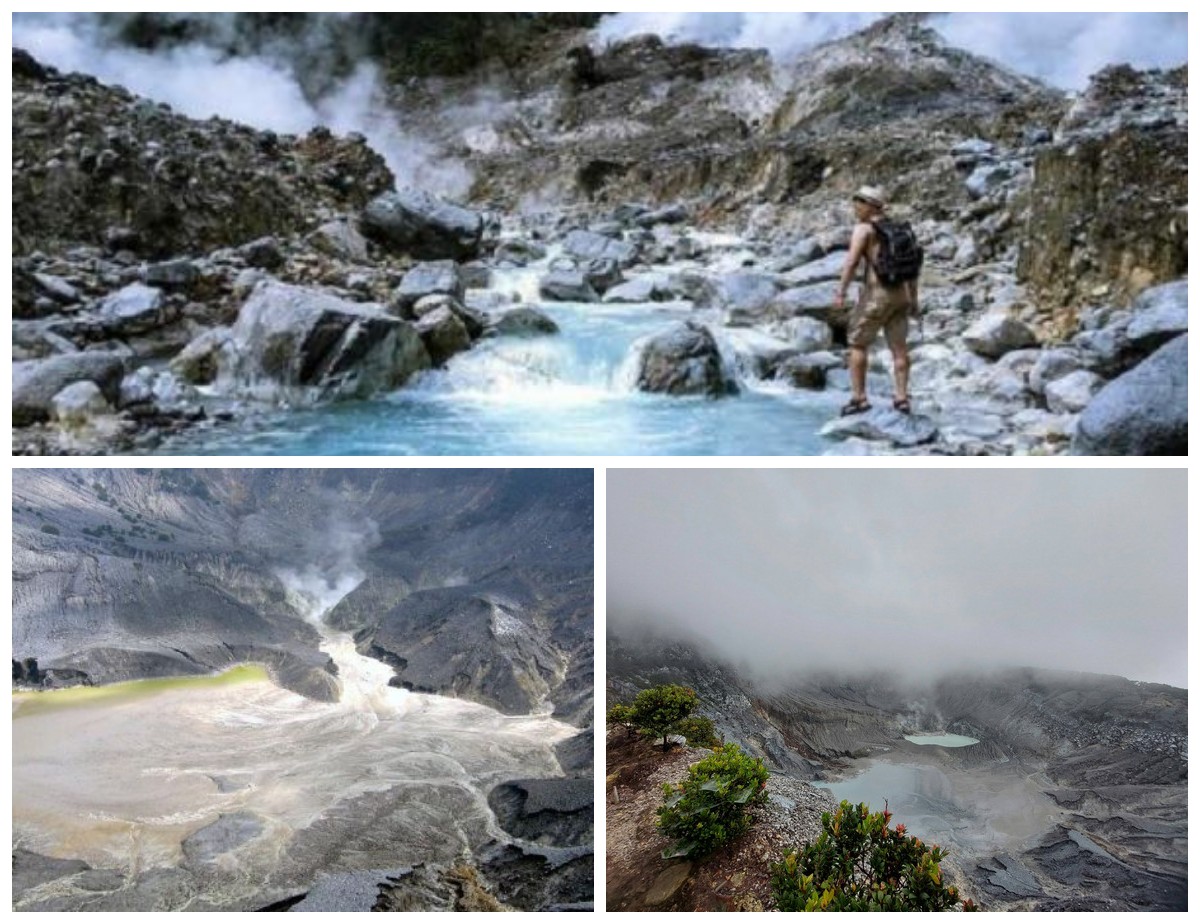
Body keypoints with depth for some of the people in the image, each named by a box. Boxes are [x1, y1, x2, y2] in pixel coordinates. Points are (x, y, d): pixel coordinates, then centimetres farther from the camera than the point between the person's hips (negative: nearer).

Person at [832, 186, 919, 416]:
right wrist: (913, 298, 19)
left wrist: (840, 293, -18)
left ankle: (859, 398, 2)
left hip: (876, 293, -6)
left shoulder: (863, 228, -8)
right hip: (901, 293, 6)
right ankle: (902, 398, 8)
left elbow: (852, 262, -19)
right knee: (899, 347, 8)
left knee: (857, 344, 4)